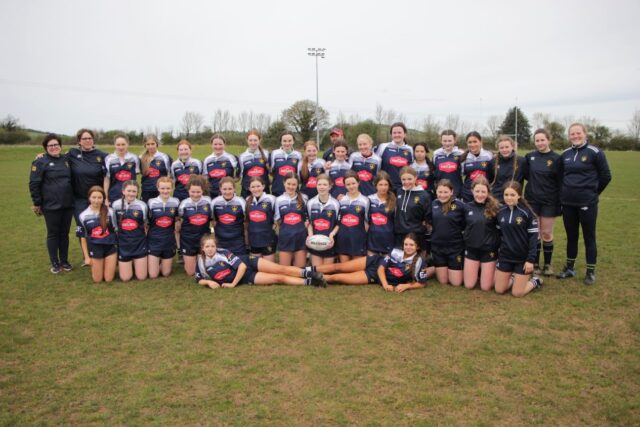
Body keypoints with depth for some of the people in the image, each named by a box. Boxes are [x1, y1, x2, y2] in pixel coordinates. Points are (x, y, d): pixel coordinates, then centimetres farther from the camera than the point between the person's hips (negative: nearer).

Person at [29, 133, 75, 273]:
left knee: (64, 233, 11)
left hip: (68, 205, 4)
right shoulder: (40, 162, -5)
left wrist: (73, 198, 14)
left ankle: (64, 261, 22)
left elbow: (73, 180, 18)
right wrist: (37, 203, -8)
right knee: (53, 234, 5)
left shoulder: (66, 160, 9)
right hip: (51, 206, -4)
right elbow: (34, 184, -7)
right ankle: (55, 263, 14)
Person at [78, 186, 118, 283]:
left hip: (110, 246, 0)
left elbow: (116, 230, 2)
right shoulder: (83, 216, -5)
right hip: (95, 248, 0)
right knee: (97, 280, 6)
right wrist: (87, 257, 1)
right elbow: (83, 237, 2)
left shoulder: (110, 212, -7)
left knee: (109, 279, 2)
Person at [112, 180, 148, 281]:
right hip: (123, 244, 1)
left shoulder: (142, 205, -6)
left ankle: (140, 262, 32)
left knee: (141, 277, 1)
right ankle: (130, 264, 33)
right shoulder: (116, 205, -3)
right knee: (125, 278, 2)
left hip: (139, 243, 0)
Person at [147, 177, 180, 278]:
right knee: (153, 275, -1)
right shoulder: (151, 203, -8)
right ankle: (157, 262, 30)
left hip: (169, 241, 2)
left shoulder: (176, 202, -4)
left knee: (166, 273, 10)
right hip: (154, 241, -2)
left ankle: (162, 262, 41)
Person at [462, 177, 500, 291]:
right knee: (469, 285, 6)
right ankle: (478, 270, 36)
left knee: (486, 287, 3)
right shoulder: (466, 207, -2)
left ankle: (489, 271, 34)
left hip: (489, 249, -2)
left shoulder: (494, 207, -9)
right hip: (471, 249, 2)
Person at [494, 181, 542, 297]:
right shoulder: (500, 212, 1)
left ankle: (534, 282, 27)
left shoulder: (526, 212, -12)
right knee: (499, 290, 5)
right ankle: (513, 278, 34)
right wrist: (497, 253, 9)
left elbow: (533, 236, -11)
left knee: (517, 293, -1)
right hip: (505, 256, 4)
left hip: (522, 257, -4)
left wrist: (531, 259, -15)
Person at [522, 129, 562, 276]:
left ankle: (547, 264, 20)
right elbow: (525, 175, 10)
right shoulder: (529, 156, 3)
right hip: (532, 200, 2)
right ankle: (535, 264, 17)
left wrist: (560, 203, -8)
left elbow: (560, 182, -5)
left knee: (546, 233, 6)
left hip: (549, 201, -2)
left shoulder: (556, 158, -5)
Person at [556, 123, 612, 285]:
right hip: (568, 202, 4)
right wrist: (567, 191, 13)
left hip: (587, 203, -4)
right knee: (571, 236, 13)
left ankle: (591, 272, 13)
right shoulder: (565, 154, 7)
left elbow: (605, 176, -2)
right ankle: (570, 268, 24)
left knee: (589, 237, 3)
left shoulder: (595, 152, -7)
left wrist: (593, 192, 5)